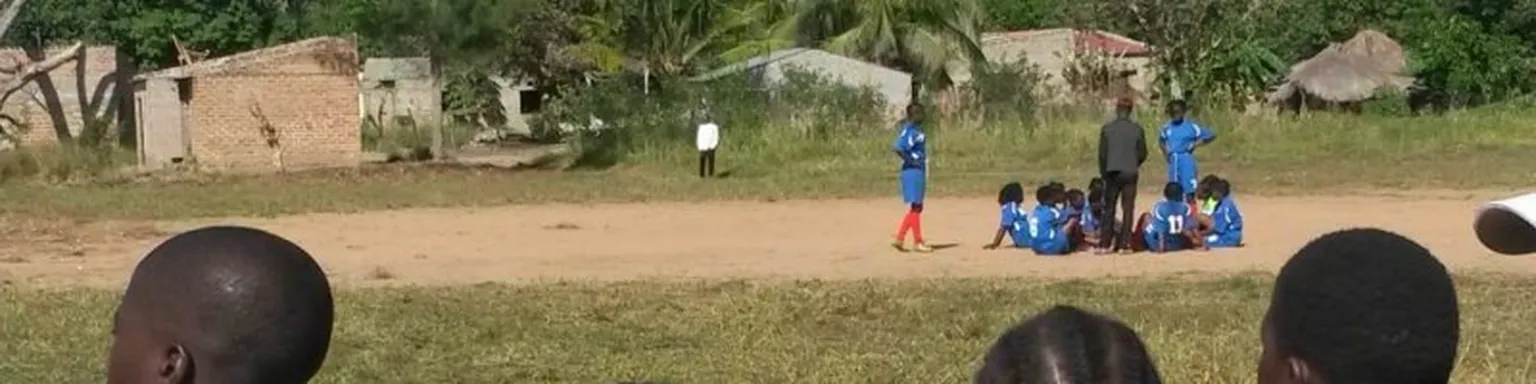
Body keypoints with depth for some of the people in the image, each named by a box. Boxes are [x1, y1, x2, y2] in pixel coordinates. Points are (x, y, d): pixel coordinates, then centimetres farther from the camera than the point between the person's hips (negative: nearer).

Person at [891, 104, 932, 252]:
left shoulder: (916, 129, 13)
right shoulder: (910, 131, -16)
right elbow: (898, 148, -27)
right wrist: (911, 161, -20)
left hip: (919, 172, 10)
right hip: (913, 172, -10)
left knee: (916, 208, 13)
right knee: (915, 207, -2)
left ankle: (899, 239, 15)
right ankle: (917, 242, 4)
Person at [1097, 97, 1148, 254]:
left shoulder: (1107, 129, -3)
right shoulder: (1137, 129, -2)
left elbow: (1102, 154, -1)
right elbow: (1143, 153, 2)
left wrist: (1103, 173, 12)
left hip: (1112, 172, 0)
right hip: (1130, 173, 0)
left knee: (1109, 209, 7)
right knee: (1128, 210, 5)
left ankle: (1104, 245, 5)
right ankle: (1125, 244, 2)